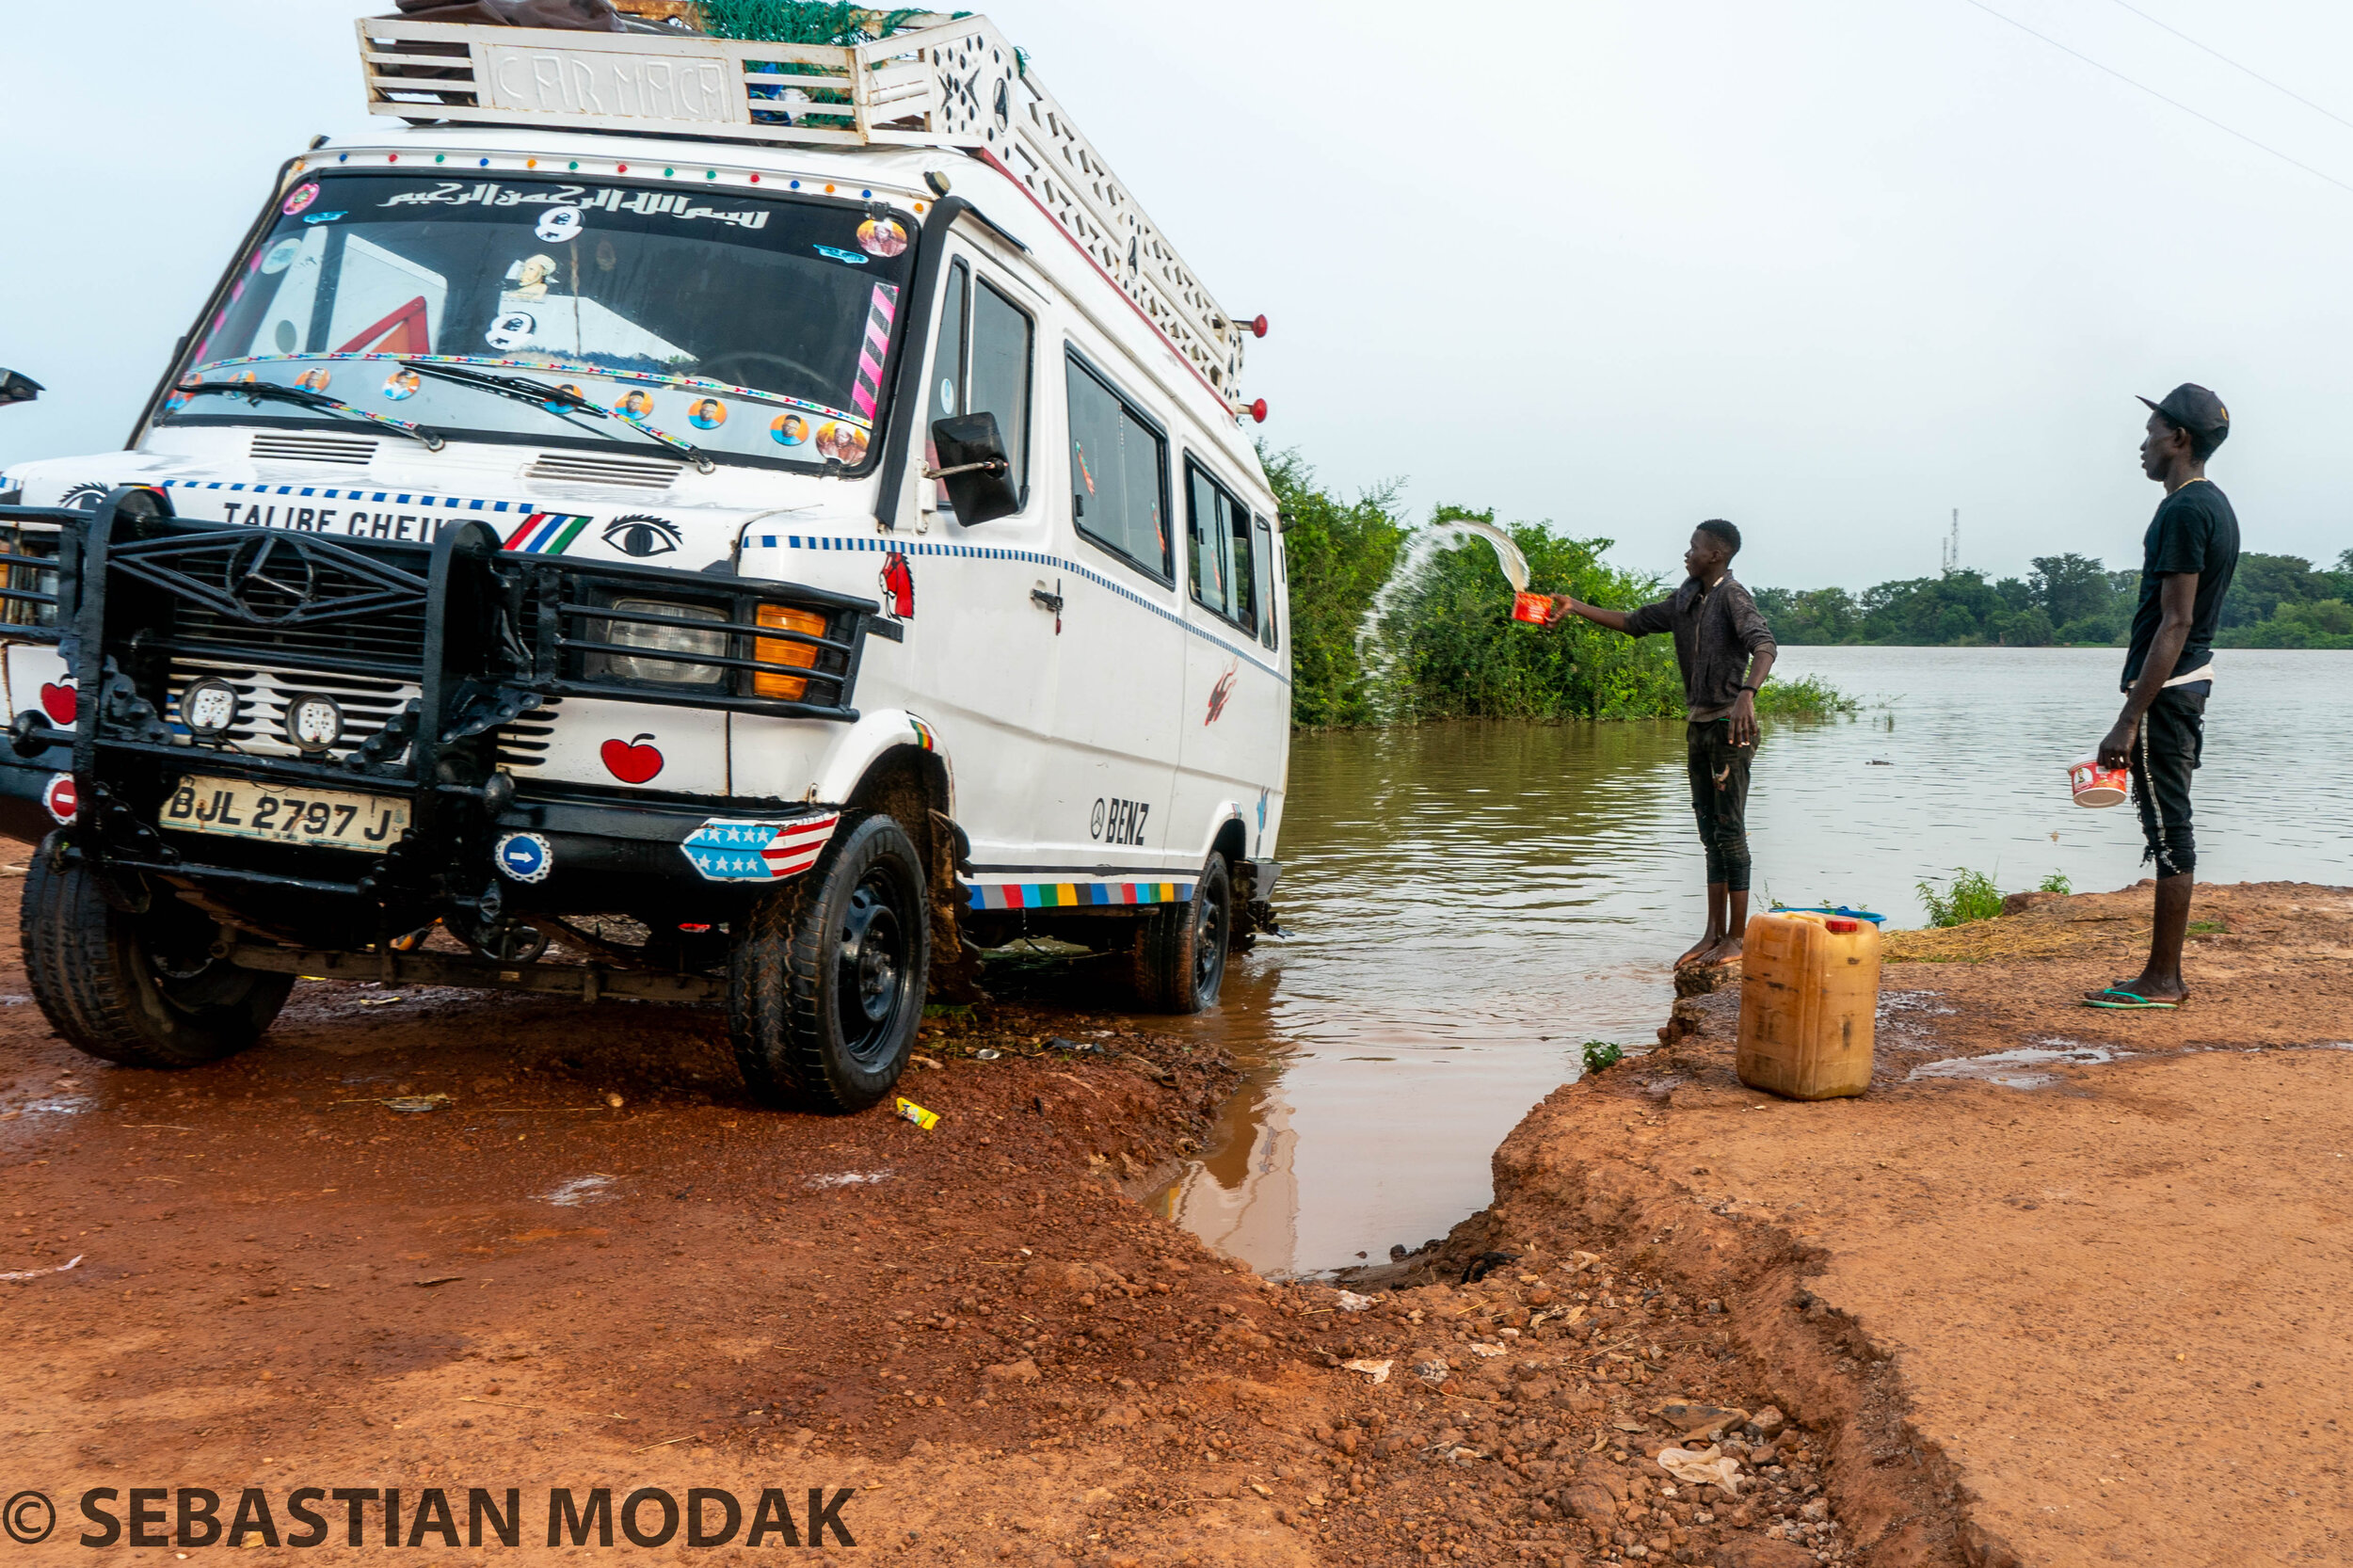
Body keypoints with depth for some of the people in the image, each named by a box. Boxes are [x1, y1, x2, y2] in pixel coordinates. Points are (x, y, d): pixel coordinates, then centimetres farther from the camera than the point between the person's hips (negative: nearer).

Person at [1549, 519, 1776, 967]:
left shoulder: (1732, 597, -11)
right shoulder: (1687, 602, 15)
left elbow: (1763, 645, -26)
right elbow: (1634, 621, 25)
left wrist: (1747, 695, -43)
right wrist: (1575, 607, 20)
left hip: (1728, 726, -8)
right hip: (1698, 725, 9)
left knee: (1730, 831, -6)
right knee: (1711, 833, 10)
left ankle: (1737, 939, 0)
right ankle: (1714, 934, 15)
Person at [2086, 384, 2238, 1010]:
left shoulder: (2184, 510, -16)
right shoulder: (2215, 505, 16)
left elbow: (2175, 622, -20)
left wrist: (2130, 719, -21)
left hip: (2166, 688, -10)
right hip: (2193, 680, 10)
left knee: (2168, 828, -6)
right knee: (2170, 826, 12)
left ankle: (2162, 980, 0)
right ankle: (2165, 975, 17)